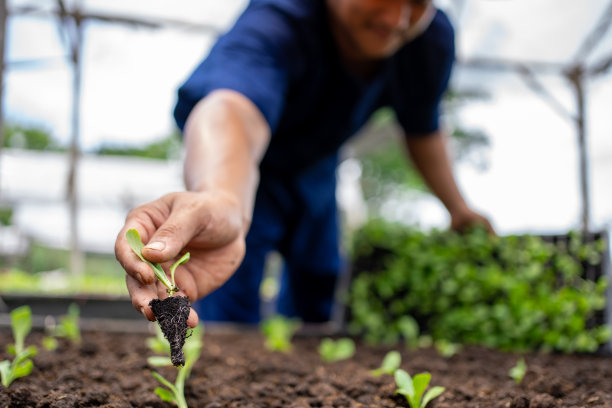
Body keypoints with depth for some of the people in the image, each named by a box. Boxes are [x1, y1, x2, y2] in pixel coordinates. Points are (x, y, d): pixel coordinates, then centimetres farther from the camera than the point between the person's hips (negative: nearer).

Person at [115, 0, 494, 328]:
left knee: (318, 299, 19)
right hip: (233, 162, -5)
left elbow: (424, 130, -2)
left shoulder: (433, 40, -23)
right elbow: (231, 109, -65)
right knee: (229, 310, -10)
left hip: (315, 164, 6)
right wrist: (221, 201, -88)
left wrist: (458, 208, 10)